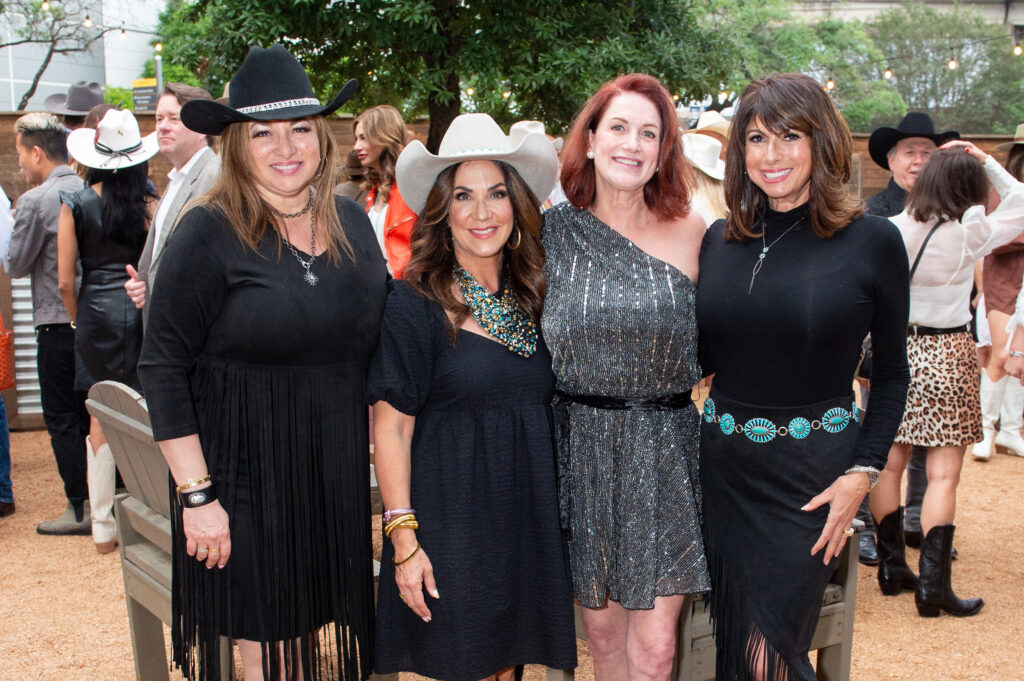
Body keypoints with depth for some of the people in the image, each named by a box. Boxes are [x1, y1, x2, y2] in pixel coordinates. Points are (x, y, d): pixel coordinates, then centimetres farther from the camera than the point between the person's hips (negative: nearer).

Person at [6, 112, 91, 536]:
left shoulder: (35, 201, -13)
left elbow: (16, 265, -4)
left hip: (58, 324, -6)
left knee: (62, 420, 3)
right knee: (92, 414, 15)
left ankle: (80, 509, 7)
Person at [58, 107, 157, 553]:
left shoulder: (76, 204, -1)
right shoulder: (150, 202, -3)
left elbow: (65, 281, -1)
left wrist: (79, 319, 14)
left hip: (97, 313, 0)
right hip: (143, 311, 0)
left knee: (101, 419, 8)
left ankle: (102, 526, 14)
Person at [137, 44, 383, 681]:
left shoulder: (352, 222, 5)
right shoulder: (210, 234, -11)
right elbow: (163, 368, -10)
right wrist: (196, 494, -14)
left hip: (341, 476, 5)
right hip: (246, 478, -4)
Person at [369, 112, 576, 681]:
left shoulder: (533, 295, 6)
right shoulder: (414, 304, -11)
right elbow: (391, 427, -11)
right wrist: (403, 538, -14)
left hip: (529, 514, 5)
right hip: (450, 514, -5)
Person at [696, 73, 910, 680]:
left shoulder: (873, 241, -6)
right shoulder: (721, 240, 4)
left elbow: (891, 372, -1)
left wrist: (864, 472, -9)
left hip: (812, 470, -4)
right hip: (724, 464, 4)